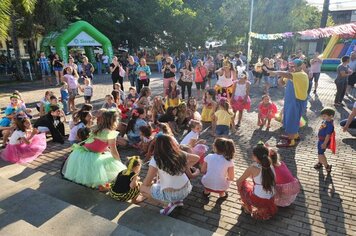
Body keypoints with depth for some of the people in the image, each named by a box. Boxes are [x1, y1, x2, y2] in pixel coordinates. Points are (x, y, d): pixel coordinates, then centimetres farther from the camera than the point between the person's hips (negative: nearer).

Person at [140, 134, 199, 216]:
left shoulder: (156, 160, -16)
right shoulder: (180, 154, -4)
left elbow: (146, 183, -11)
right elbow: (196, 158, 13)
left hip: (170, 195, -6)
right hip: (186, 189, 6)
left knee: (142, 188, 11)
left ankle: (173, 202, 5)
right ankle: (177, 200, 16)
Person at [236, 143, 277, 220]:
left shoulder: (253, 168, -17)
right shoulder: (270, 166, -2)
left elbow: (238, 182, -7)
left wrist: (239, 189, 14)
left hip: (258, 201, -5)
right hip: (270, 202, 5)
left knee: (242, 183, 15)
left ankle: (249, 208, 23)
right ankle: (265, 209, 23)